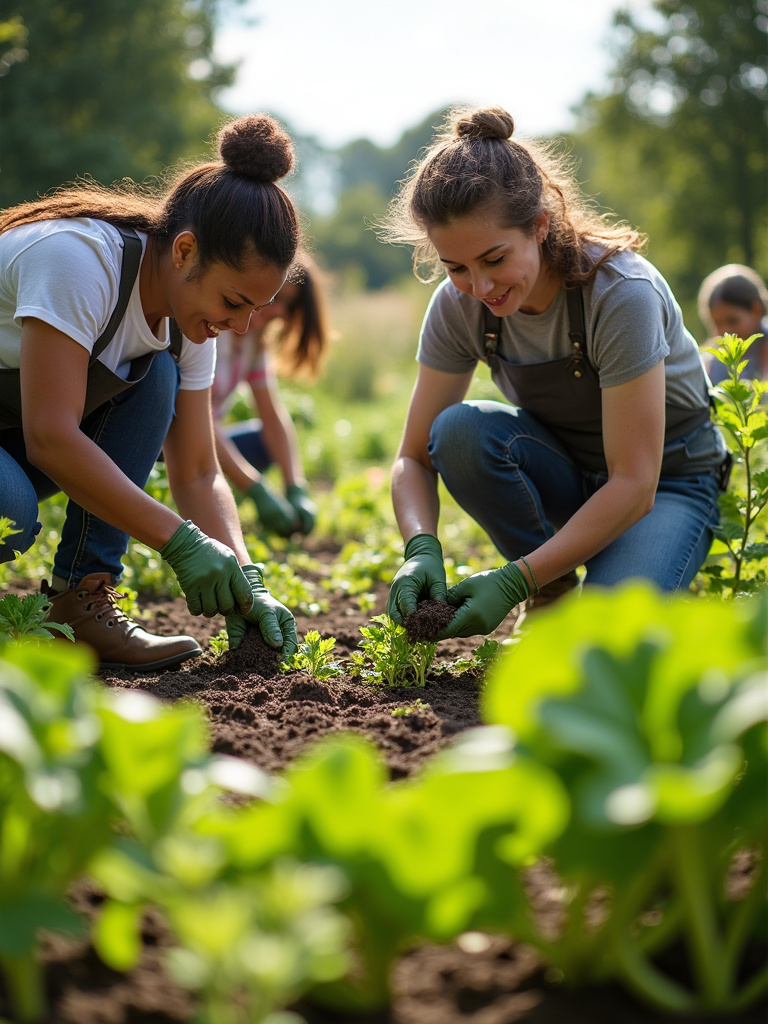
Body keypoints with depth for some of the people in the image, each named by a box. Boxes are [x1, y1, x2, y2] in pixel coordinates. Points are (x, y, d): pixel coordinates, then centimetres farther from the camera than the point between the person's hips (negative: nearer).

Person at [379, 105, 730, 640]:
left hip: (666, 479, -4)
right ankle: (553, 593, -7)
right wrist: (422, 548, -31)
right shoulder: (457, 306, -15)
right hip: (563, 471, 5)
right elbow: (415, 456, -9)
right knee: (458, 429, -28)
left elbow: (634, 485, -30)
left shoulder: (621, 294, -30)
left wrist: (513, 581, -35)